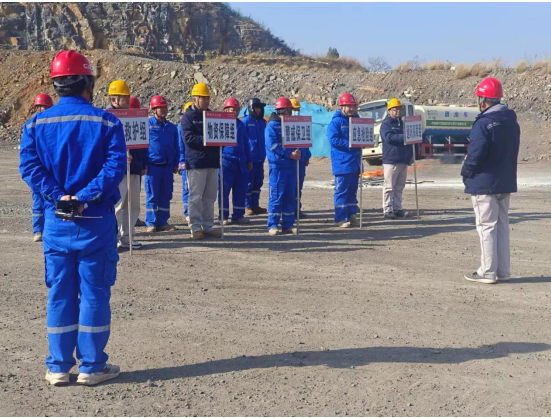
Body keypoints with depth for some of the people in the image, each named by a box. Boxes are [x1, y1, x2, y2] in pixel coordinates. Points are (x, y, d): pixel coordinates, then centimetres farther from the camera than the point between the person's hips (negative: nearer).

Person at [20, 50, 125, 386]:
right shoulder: (105, 121, -5)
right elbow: (115, 166, -15)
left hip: (56, 220, 3)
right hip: (96, 220, -3)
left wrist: (59, 196, -11)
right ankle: (92, 367, 10)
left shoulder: (37, 123, 3)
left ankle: (59, 367, 16)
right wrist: (85, 196, -15)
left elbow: (30, 166, -7)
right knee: (94, 292, 5)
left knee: (60, 294, 10)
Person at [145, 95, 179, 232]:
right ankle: (151, 223, 6)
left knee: (166, 196, 7)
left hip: (168, 167, 4)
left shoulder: (171, 127, 12)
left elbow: (176, 147, 16)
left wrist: (175, 164, 10)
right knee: (152, 195, 0)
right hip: (153, 166, -4)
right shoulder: (147, 124, -1)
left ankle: (162, 222, 14)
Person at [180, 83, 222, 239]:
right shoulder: (188, 117, -2)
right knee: (196, 196, -3)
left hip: (212, 161, 6)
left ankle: (208, 226, 14)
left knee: (210, 196, 8)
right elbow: (188, 138, -13)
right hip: (196, 162, -6)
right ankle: (195, 227, 3)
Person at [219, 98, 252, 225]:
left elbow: (246, 144, 20)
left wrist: (248, 160, 18)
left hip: (241, 163, 6)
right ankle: (223, 216, 7)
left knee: (241, 190, 8)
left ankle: (238, 215, 17)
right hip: (226, 162, -6)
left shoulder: (241, 125, 15)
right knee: (224, 190, -1)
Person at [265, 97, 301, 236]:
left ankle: (288, 225, 14)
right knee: (276, 196, -5)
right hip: (277, 165, -6)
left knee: (290, 196, 8)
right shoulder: (272, 125, -5)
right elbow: (272, 146, -14)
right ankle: (272, 225, 1)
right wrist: (289, 154, -19)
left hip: (291, 165, 6)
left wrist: (298, 151, -9)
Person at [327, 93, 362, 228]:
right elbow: (333, 140, -17)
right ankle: (340, 218, 0)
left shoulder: (356, 120, 15)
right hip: (342, 163, -7)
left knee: (353, 190, 12)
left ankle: (351, 215, 19)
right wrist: (350, 144, -20)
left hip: (355, 162, 7)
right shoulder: (336, 122, -7)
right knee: (341, 190, -4)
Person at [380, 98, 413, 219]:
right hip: (390, 160, -7)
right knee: (389, 187, -5)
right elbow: (388, 137, -20)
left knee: (399, 187, 9)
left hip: (403, 160, 7)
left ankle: (397, 209, 15)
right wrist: (403, 137, -24)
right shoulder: (386, 124, -3)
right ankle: (387, 210, -3)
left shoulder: (402, 124, 19)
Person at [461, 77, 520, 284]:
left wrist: (466, 172, -5)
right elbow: (513, 151, 14)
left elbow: (475, 154, -22)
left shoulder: (484, 123, -19)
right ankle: (503, 271, 19)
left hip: (484, 183, -8)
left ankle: (488, 272, 3)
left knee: (486, 227, -1)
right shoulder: (512, 121, 8)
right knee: (502, 225, 15)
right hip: (505, 182, 8)